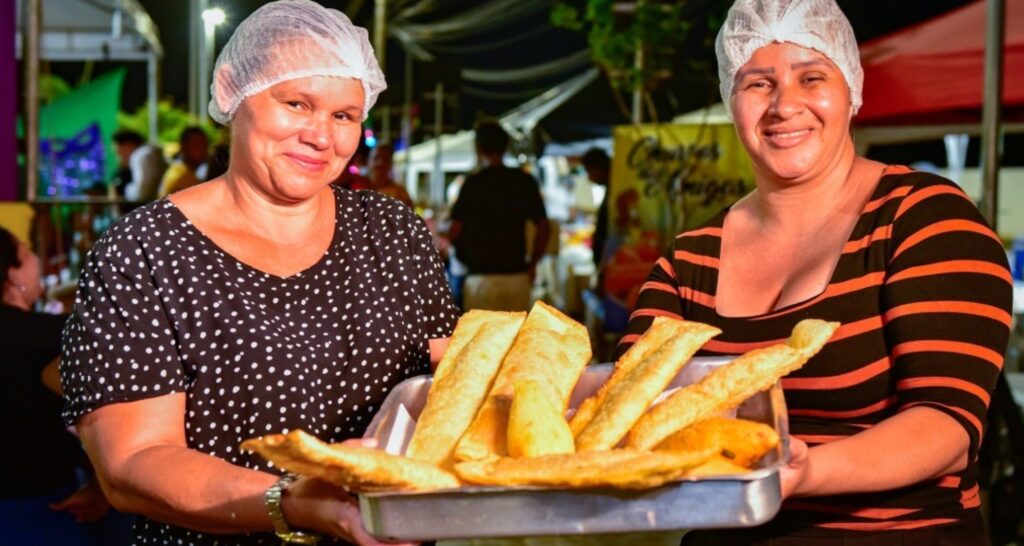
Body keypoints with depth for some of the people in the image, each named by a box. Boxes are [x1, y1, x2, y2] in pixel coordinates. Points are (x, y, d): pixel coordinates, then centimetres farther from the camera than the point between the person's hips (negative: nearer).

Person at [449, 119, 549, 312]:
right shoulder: (525, 182, 3)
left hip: (481, 277, -3)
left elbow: (454, 231, -6)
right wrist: (532, 263, 13)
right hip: (517, 276, 3)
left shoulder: (473, 183, -7)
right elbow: (543, 227, 2)